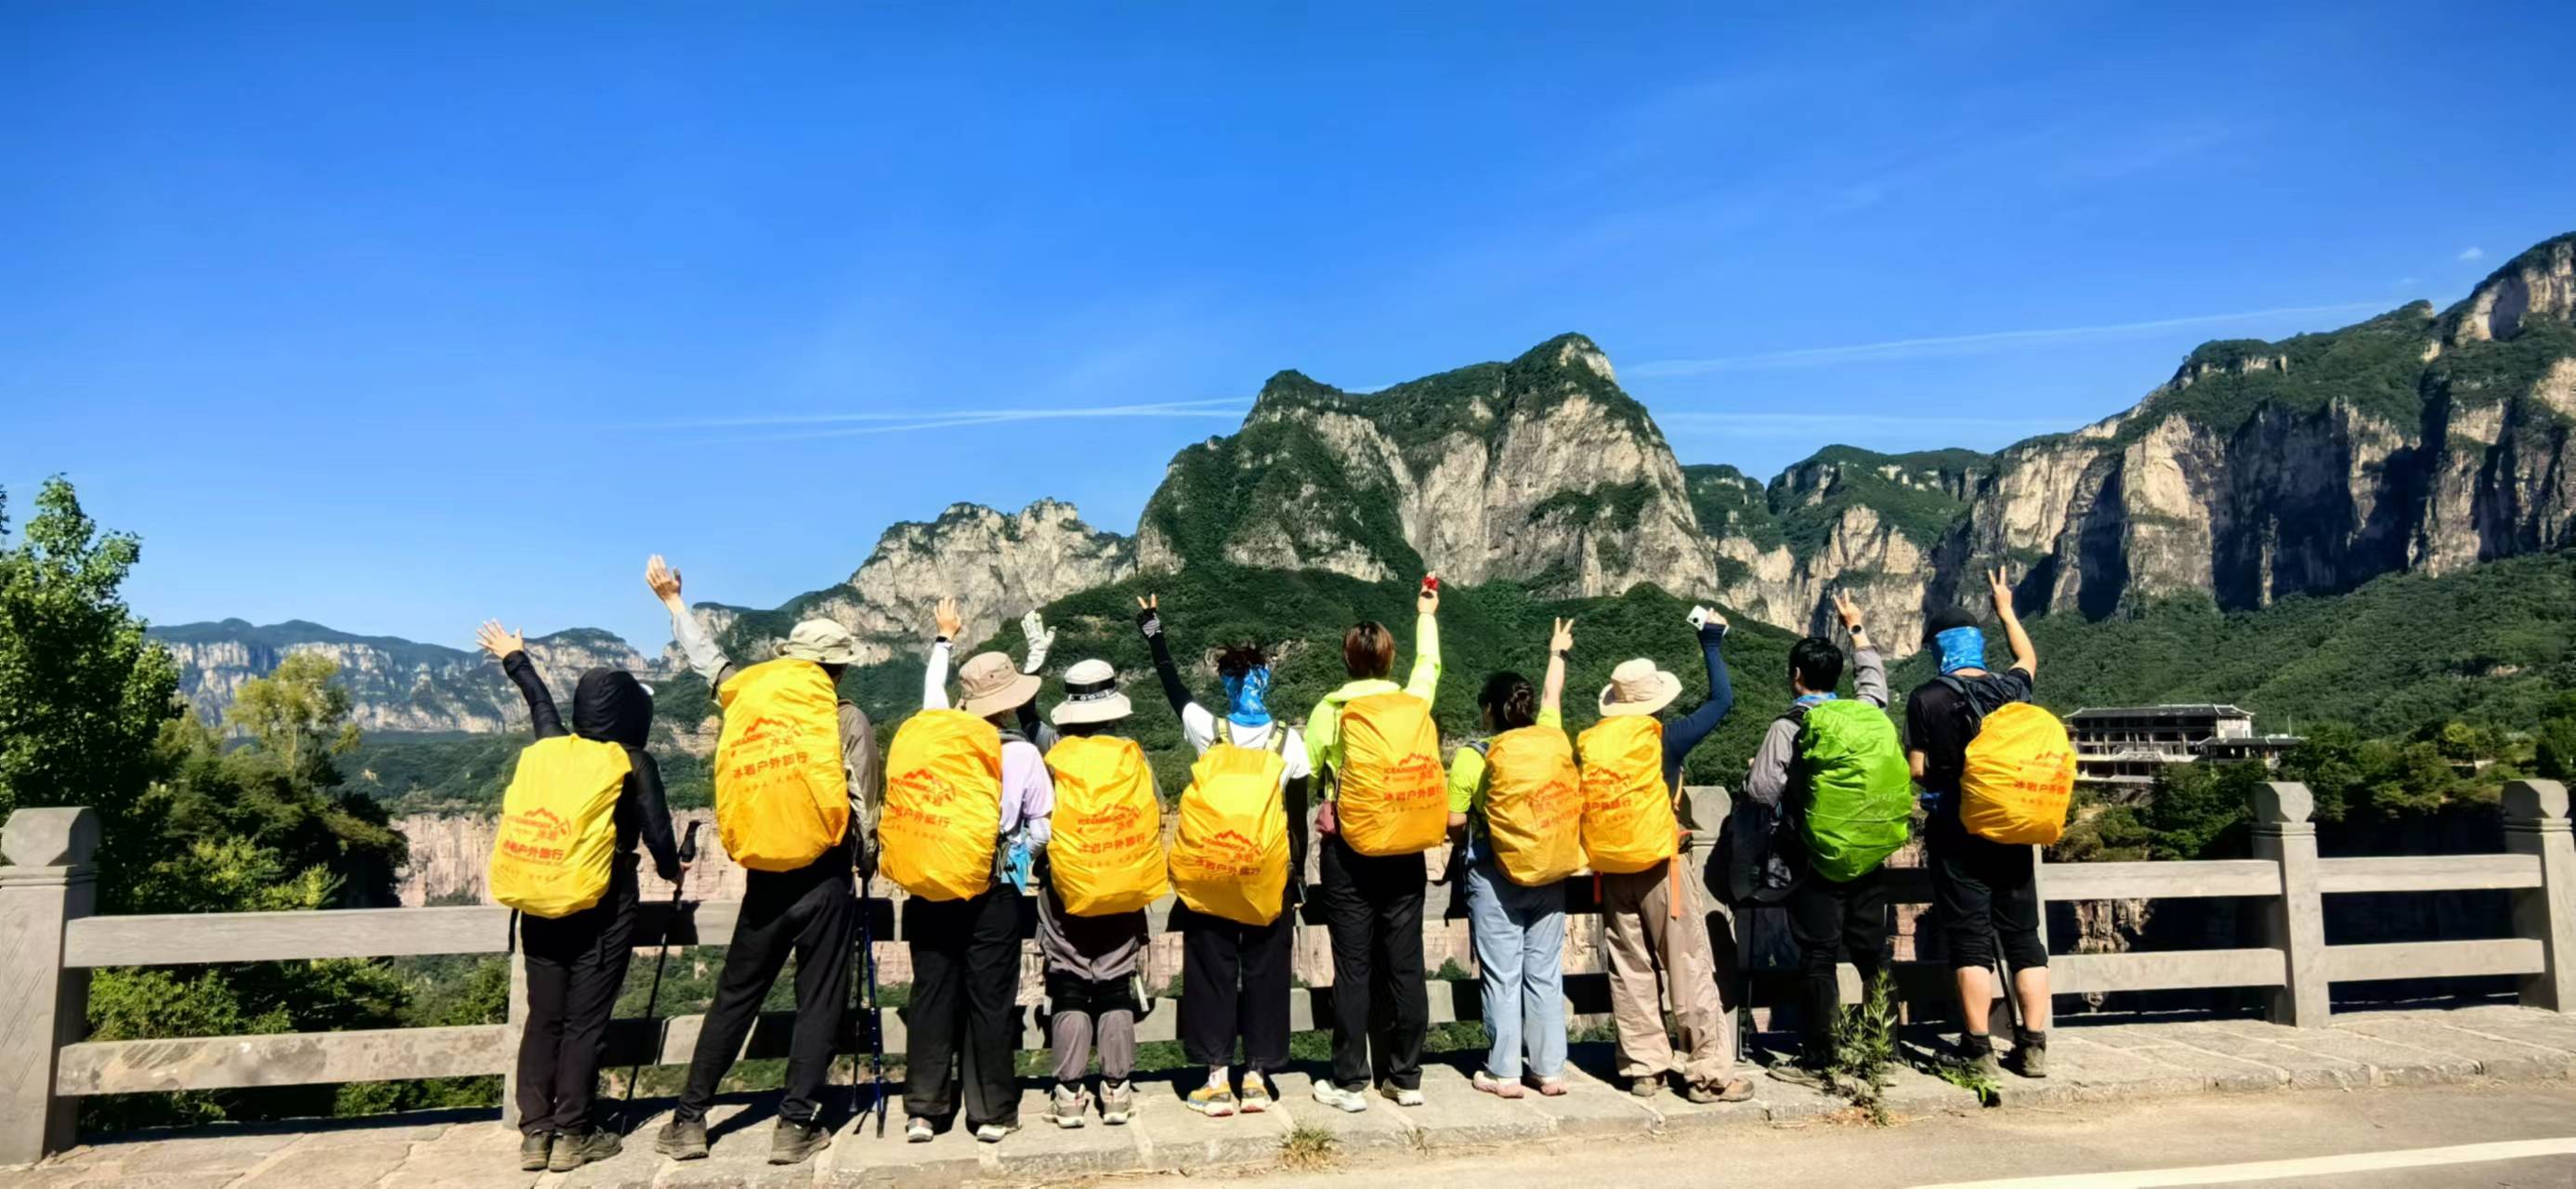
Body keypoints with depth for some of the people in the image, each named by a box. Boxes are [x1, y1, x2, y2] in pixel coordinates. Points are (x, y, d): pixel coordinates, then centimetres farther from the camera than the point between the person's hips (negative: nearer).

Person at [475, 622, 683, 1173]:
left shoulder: (553, 747, 6)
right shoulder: (634, 764, -7)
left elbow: (540, 702, 24)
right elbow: (657, 834, -8)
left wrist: (514, 660, 44)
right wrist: (671, 869, 14)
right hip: (603, 904, -5)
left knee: (543, 1018, 11)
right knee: (584, 1021, 1)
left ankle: (535, 1134, 13)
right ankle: (572, 1136, 5)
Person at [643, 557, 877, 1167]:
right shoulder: (851, 721, -4)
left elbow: (709, 660, 17)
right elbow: (862, 810, -2)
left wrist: (673, 601, 30)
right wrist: (867, 864, 14)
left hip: (765, 877, 3)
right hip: (826, 879, -3)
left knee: (734, 997, 14)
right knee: (818, 1002, 5)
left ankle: (689, 1118, 18)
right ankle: (796, 1125, 6)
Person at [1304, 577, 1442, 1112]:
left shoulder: (1329, 711, -5)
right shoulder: (1413, 702, 1)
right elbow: (1430, 663, 23)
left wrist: (1307, 831, 16)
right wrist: (1426, 615, 39)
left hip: (1347, 848, -2)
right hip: (1405, 848, 2)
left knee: (1353, 967, 2)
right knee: (1405, 963, 8)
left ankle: (1349, 1082, 9)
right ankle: (1406, 1078, 18)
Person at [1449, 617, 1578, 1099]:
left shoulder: (1471, 757, -11)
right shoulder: (1551, 742, -1)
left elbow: (1454, 821, -9)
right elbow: (1553, 695, 18)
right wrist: (1557, 653, 35)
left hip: (1494, 874, -3)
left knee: (1501, 974, 4)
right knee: (1545, 972, 11)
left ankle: (1504, 1073, 9)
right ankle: (1550, 1070, 17)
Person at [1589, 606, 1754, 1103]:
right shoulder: (1668, 739, -13)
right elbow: (1722, 700, -3)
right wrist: (1712, 643, 6)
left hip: (1614, 870, 4)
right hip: (1661, 868, -4)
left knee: (1631, 971, 11)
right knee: (1690, 971, 4)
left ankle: (1643, 1068, 17)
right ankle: (1709, 1074, 9)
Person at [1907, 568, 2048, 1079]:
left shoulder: (1927, 699, -11)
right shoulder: (2010, 689, 2)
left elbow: (1918, 771, -10)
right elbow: (2029, 659, 26)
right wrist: (2006, 609, 37)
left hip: (1958, 833, -4)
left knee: (1970, 939, 0)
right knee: (2024, 937, 10)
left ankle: (1980, 1048, 1)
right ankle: (2034, 1046, 14)